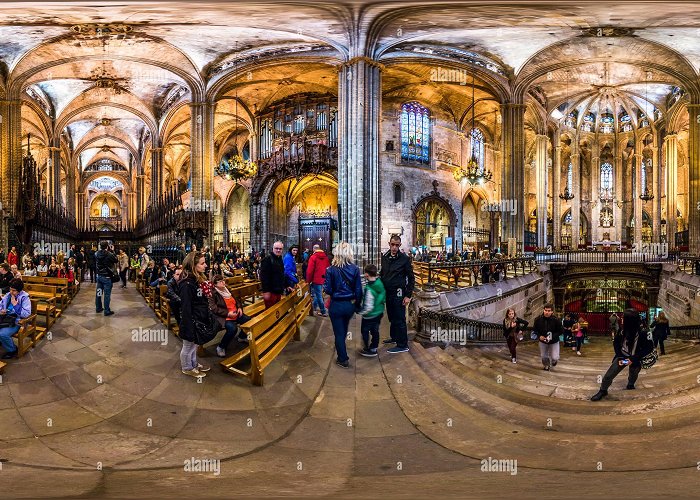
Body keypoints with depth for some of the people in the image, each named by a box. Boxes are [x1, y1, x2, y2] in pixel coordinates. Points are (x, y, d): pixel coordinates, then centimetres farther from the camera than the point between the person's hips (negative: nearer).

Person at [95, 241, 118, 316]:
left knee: (98, 292, 16)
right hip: (107, 277, -6)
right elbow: (116, 260, -3)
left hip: (99, 276, 6)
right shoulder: (109, 254, -20)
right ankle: (107, 311, 2)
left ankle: (98, 308, 27)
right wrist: (112, 251, 4)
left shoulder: (97, 254, -4)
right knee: (107, 294, -1)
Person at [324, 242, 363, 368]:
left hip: (336, 305, -3)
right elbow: (358, 290, -6)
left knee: (339, 333, 10)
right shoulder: (354, 269, -9)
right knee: (344, 330, 26)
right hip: (350, 305, 3)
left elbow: (328, 289, -14)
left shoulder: (331, 270, -16)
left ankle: (343, 359, 17)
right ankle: (342, 352, 45)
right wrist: (357, 303, 7)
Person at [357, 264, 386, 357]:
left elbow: (368, 307, -29)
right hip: (379, 313, 7)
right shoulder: (380, 283, -8)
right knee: (375, 331, 21)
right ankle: (374, 348, 34)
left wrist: (360, 312, -15)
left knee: (365, 332, 13)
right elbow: (383, 298, 6)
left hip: (369, 316, -7)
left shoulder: (369, 289, -30)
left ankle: (369, 350, 23)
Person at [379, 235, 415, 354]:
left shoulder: (404, 259, -9)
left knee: (399, 319, -4)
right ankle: (394, 337, 34)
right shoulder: (385, 257, 7)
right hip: (387, 292, 6)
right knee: (391, 317, 18)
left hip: (398, 293, -6)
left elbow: (411, 278, -7)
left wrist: (408, 295, -11)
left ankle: (403, 345, 0)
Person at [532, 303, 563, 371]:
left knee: (554, 358, -6)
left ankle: (553, 361, 33)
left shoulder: (556, 320, -22)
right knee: (544, 357, 14)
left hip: (554, 342, -2)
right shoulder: (538, 319, -15)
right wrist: (539, 336, -19)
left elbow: (560, 331, -13)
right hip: (542, 341, 2)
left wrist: (553, 336, -27)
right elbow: (534, 329, -2)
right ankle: (546, 366, 47)